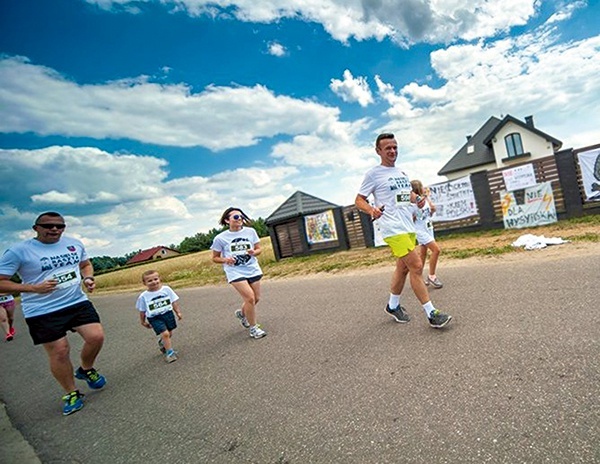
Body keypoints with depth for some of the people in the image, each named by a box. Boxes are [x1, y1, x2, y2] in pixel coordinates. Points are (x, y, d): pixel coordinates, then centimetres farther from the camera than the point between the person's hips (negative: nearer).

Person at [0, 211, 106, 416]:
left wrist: (88, 278, -2)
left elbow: (85, 264, 19)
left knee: (96, 336, -8)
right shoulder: (18, 251, -9)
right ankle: (71, 393, 25)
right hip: (42, 312, -3)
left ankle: (86, 370, 25)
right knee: (59, 353, 2)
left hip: (78, 302, 3)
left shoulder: (75, 243, 3)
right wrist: (34, 288, -20)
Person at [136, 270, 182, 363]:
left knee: (169, 334, 15)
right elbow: (142, 311, 5)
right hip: (154, 318, -2)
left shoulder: (166, 289, -7)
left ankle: (162, 343, 48)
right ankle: (170, 352, 0)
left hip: (168, 314, 3)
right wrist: (143, 322, 11)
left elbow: (174, 301, 1)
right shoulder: (143, 296, -7)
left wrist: (178, 312, -1)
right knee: (165, 334, -16)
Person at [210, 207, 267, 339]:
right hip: (235, 272, -4)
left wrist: (254, 252, -15)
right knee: (250, 297, -14)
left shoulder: (250, 231, -1)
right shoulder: (220, 238, -7)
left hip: (253, 269, 4)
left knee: (256, 298, 11)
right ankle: (253, 328, 7)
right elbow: (215, 258, 3)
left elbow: (259, 249, 8)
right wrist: (225, 260, -17)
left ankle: (241, 313, 44)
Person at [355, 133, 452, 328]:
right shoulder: (373, 173, -5)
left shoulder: (401, 172, 16)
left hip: (409, 228, 8)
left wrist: (418, 200, 5)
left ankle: (393, 305, 32)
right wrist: (371, 210, -26)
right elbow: (359, 200, -5)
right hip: (393, 230, -8)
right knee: (416, 267, -12)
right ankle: (432, 314, -2)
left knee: (403, 268, 15)